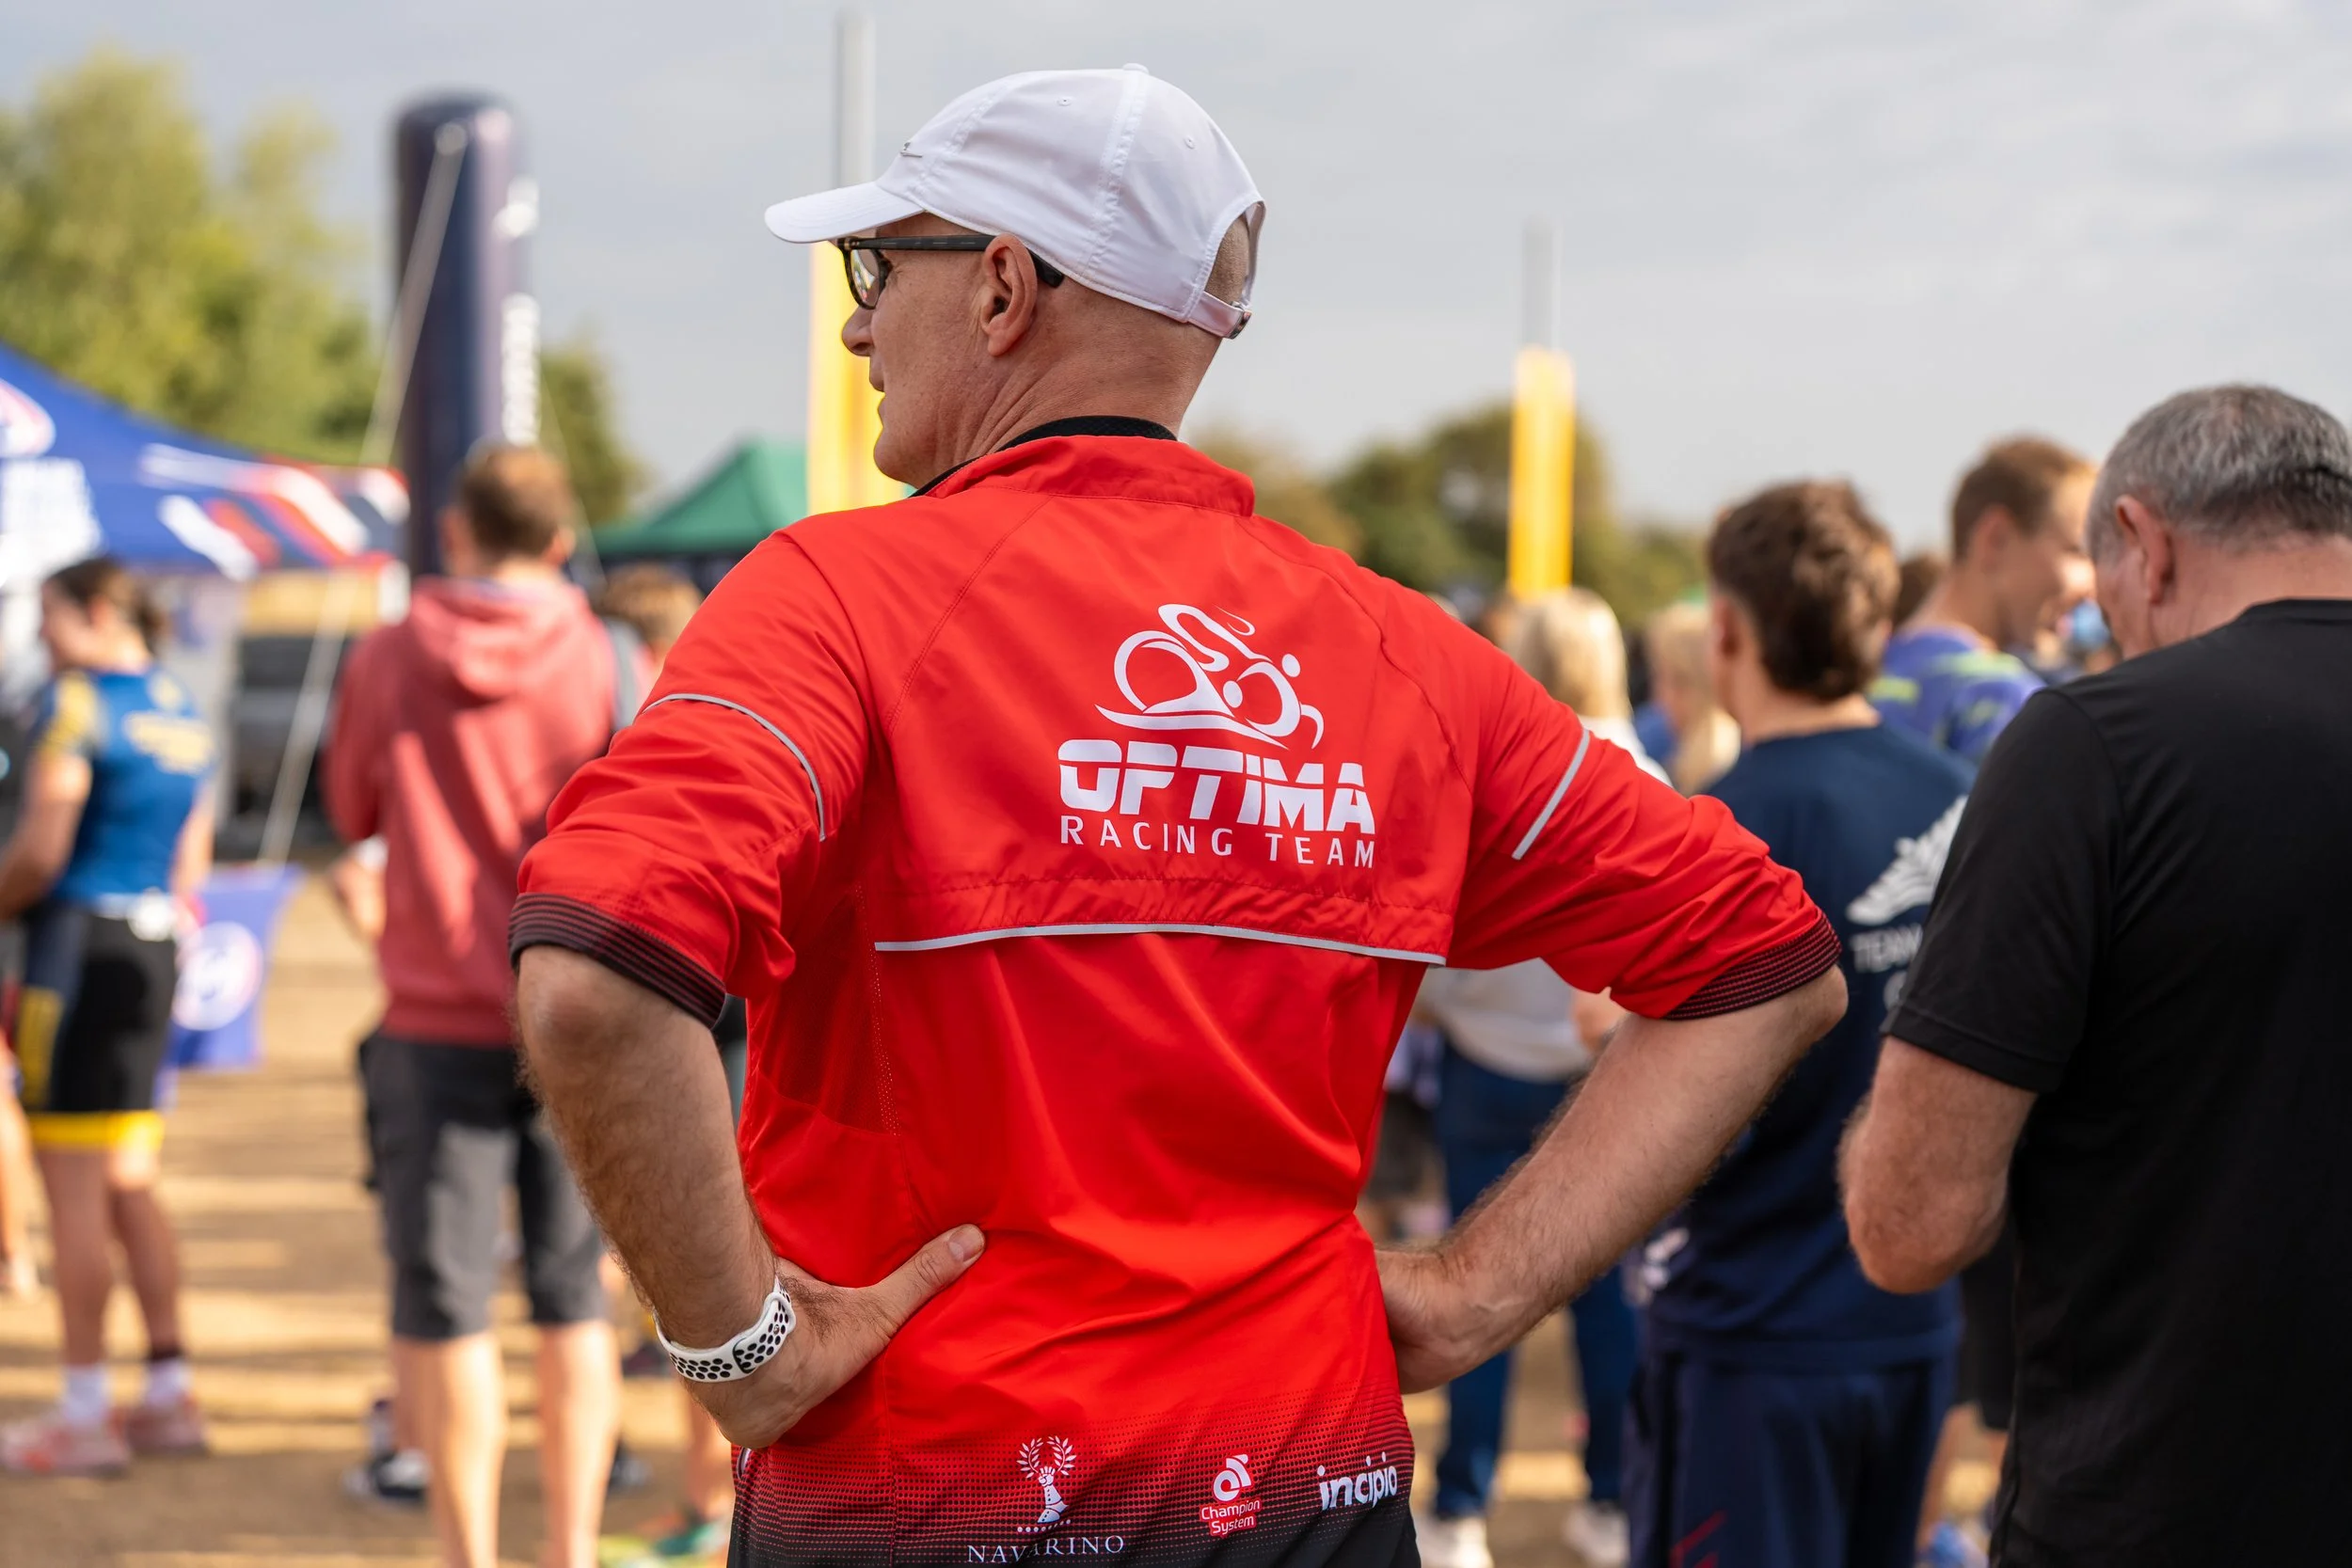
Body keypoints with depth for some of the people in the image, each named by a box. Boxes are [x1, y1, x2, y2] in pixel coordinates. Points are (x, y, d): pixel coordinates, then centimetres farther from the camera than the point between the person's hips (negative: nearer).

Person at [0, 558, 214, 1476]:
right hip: (155, 950, 9)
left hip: (79, 938, -8)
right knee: (130, 1184, 15)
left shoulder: (76, 702, -11)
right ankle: (170, 1394, 16)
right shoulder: (184, 710, 15)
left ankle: (85, 1416, -1)